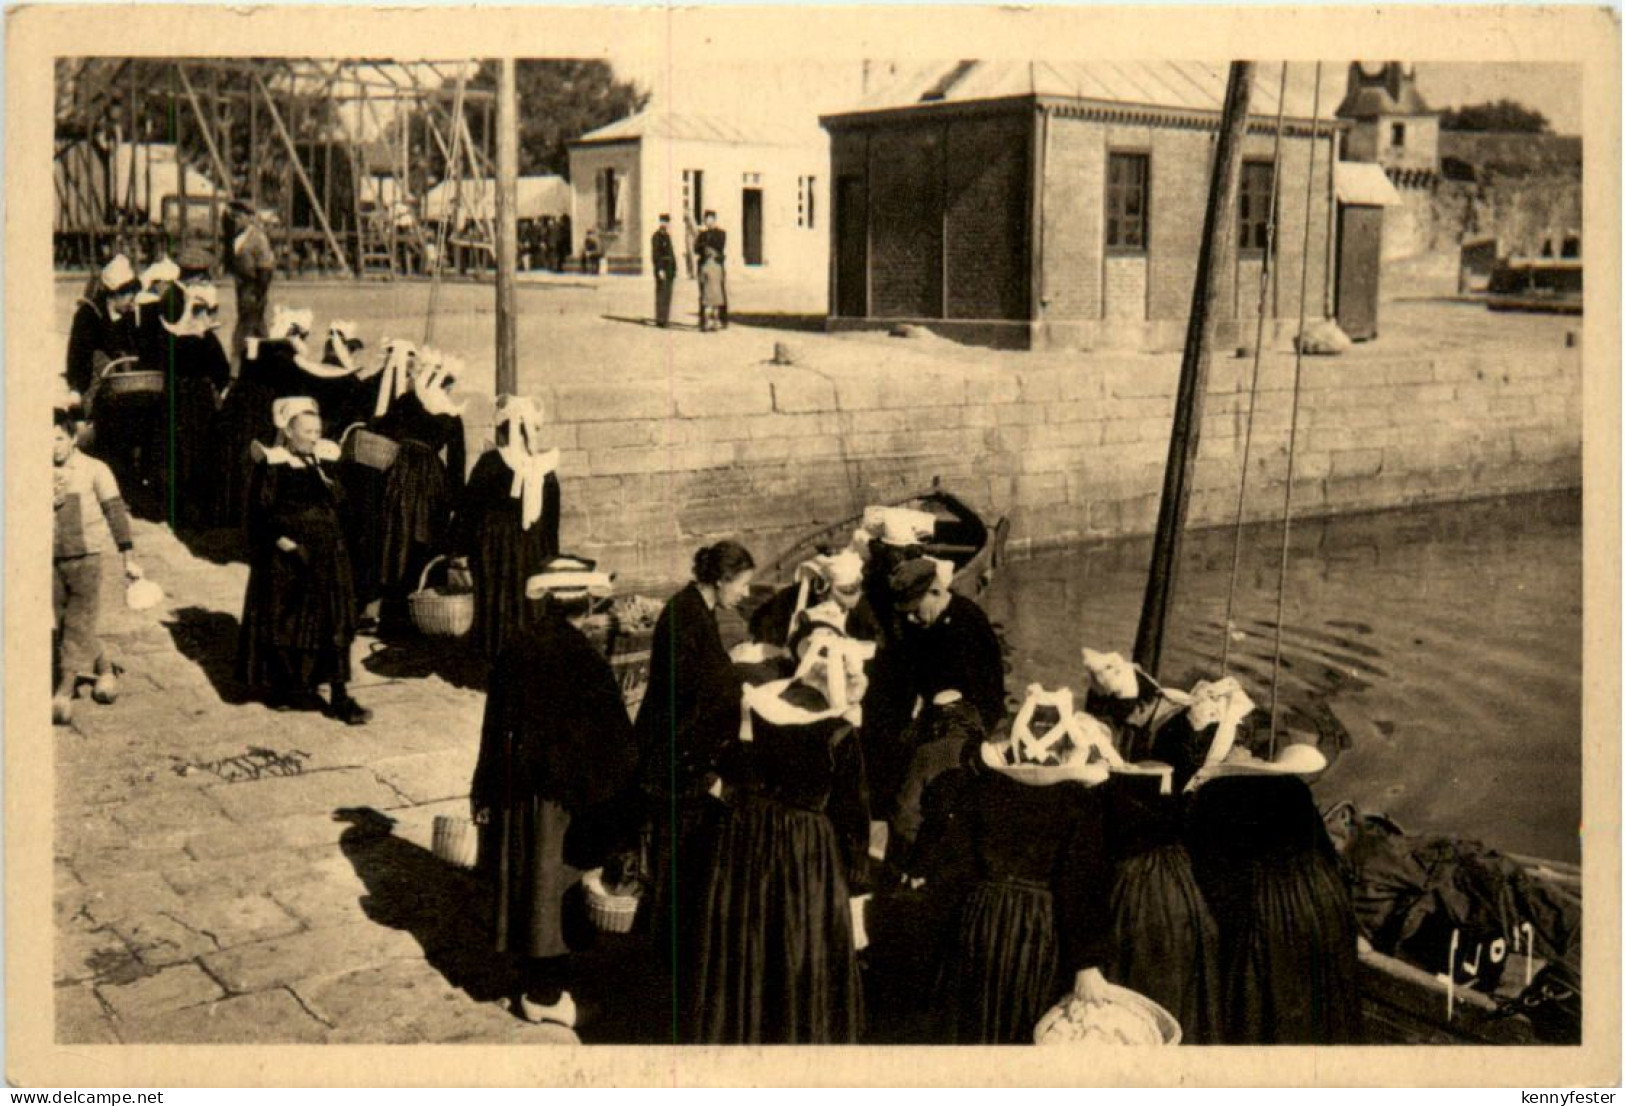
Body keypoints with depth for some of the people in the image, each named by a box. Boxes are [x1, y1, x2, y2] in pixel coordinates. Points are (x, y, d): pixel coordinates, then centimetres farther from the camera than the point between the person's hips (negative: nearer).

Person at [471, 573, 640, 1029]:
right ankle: (546, 991, 18)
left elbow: (494, 729, 4)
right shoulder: (588, 662, -18)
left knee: (525, 881, 16)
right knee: (551, 883, 8)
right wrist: (627, 796, -3)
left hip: (517, 787, 4)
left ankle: (536, 984, 29)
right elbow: (616, 739, -15)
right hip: (567, 791, -4)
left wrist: (484, 796, 13)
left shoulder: (514, 654, -4)